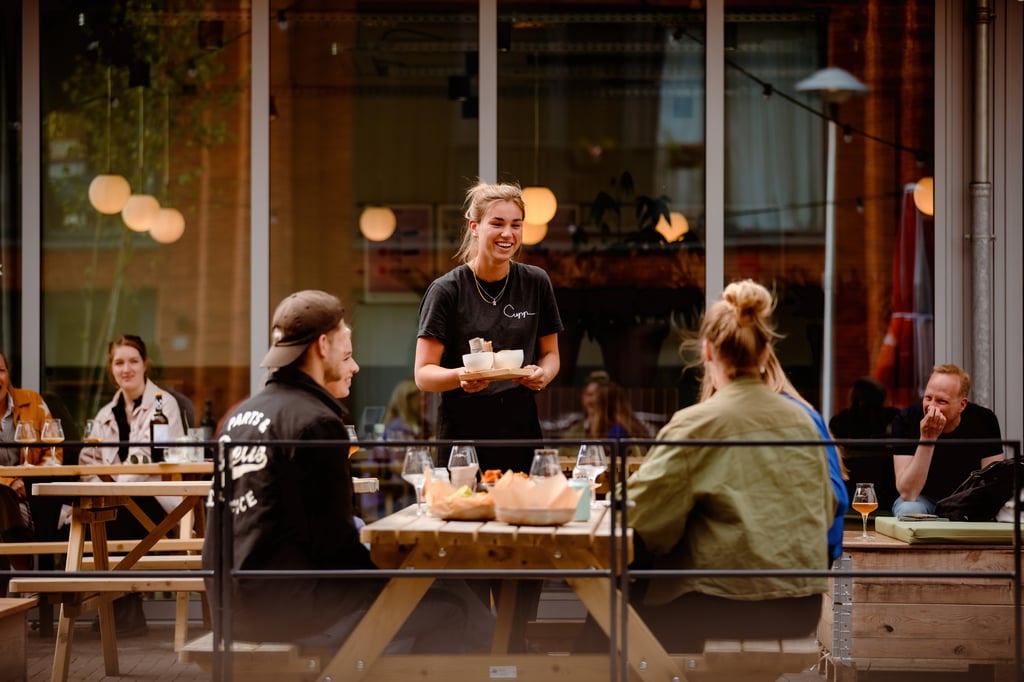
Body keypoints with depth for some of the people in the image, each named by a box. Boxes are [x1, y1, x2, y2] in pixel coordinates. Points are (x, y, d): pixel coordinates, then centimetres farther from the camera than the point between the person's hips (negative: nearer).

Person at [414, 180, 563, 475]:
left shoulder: (535, 283, 6)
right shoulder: (446, 290, -5)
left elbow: (550, 353, 15)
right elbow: (423, 374, -7)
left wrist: (543, 374, -7)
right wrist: (460, 376, -27)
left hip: (521, 427, 3)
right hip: (463, 431, -3)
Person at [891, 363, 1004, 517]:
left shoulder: (984, 420, -14)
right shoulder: (906, 420, -19)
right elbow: (907, 493, -25)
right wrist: (927, 439, -35)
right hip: (923, 499, 0)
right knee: (909, 510, -34)